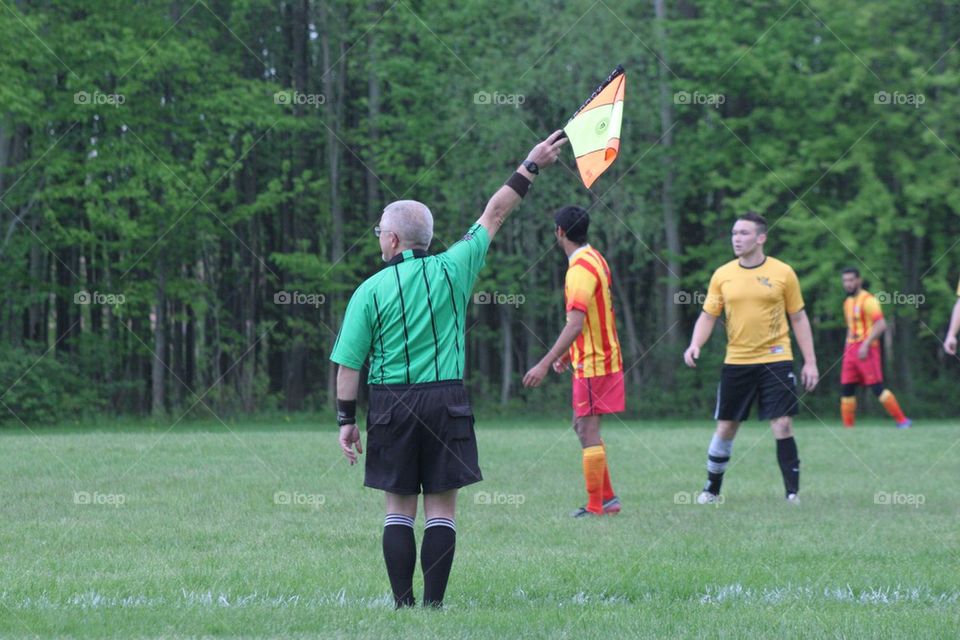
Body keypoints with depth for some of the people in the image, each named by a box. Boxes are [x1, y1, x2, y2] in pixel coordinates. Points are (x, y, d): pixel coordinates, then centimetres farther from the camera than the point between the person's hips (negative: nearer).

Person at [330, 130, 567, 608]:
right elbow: (493, 215, 8)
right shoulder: (451, 271, -1)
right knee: (441, 507, 3)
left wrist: (346, 420, 5)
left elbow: (349, 364, -3)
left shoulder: (371, 290, -4)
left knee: (398, 507, 6)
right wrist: (530, 168, 17)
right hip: (446, 399, 1)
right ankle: (433, 603, 0)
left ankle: (403, 604, 2)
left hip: (391, 404, -1)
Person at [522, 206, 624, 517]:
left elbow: (575, 325, -27)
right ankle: (607, 497, 18)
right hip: (602, 356, 10)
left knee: (588, 432, -5)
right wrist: (568, 354, 26)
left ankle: (595, 506, -1)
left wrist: (545, 364, -29)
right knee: (582, 427, 16)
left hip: (592, 364, -10)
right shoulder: (594, 259, 11)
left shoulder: (581, 268, -20)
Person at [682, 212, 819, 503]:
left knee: (782, 426, -10)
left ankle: (793, 493, -2)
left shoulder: (782, 273, -1)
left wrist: (810, 362, 1)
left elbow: (799, 318, 4)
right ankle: (712, 488, 24)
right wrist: (695, 344, -14)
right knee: (725, 428, 8)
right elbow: (708, 315, 6)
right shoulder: (722, 275, 4)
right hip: (736, 362, 2)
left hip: (776, 359, -2)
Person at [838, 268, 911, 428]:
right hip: (851, 348, 8)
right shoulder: (848, 302, 17)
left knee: (877, 387, -10)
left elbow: (881, 325, -17)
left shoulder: (867, 300, -9)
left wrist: (866, 345, -22)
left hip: (866, 349, -8)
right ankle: (848, 427, 6)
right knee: (846, 389, 2)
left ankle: (902, 421, -3)